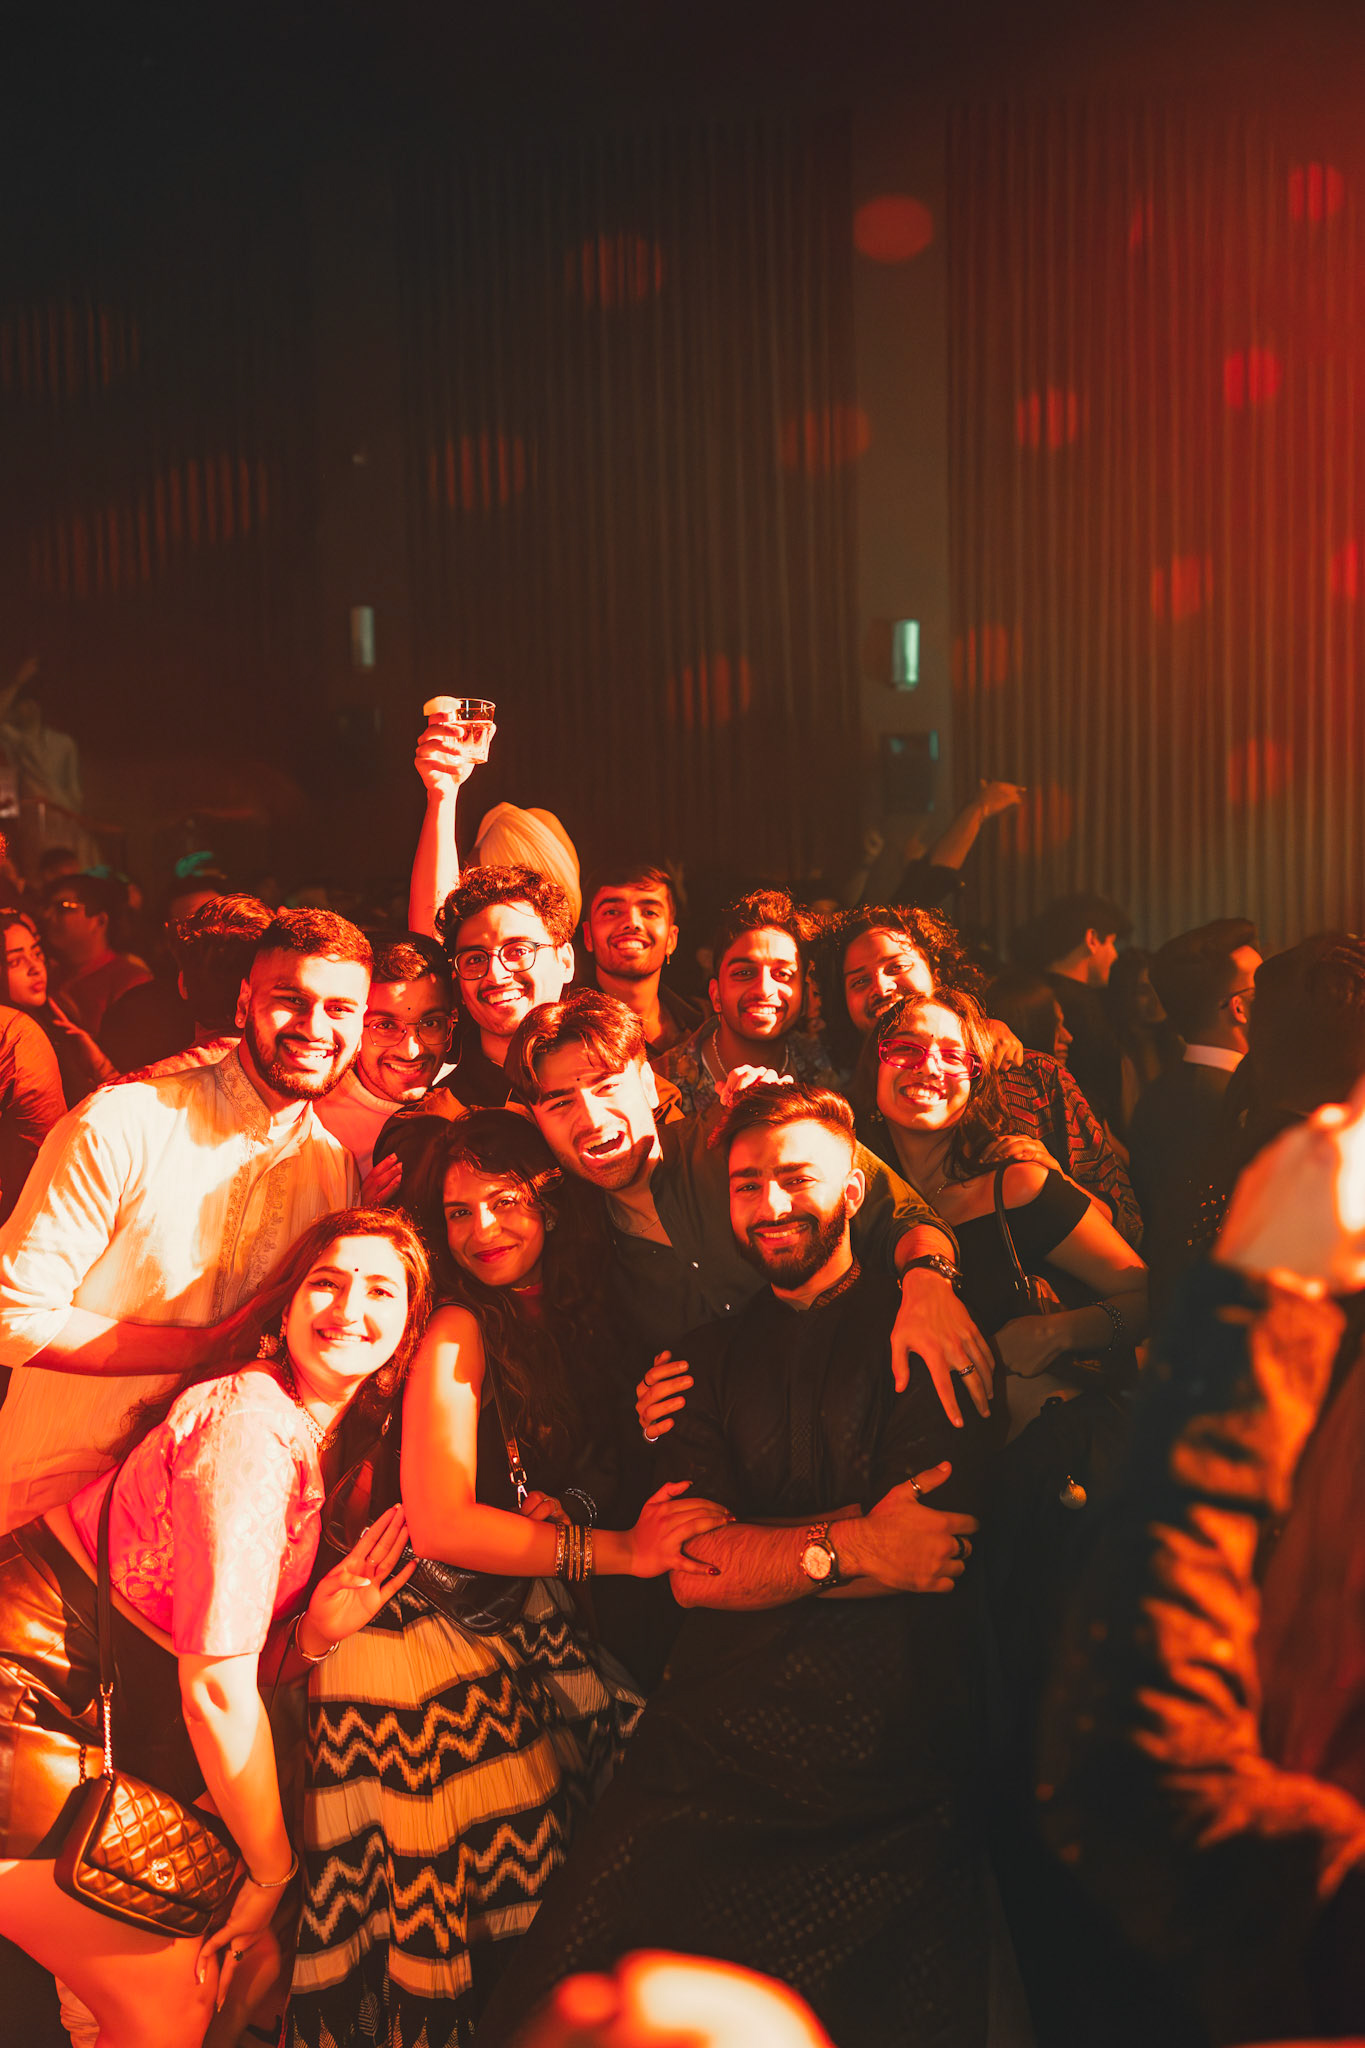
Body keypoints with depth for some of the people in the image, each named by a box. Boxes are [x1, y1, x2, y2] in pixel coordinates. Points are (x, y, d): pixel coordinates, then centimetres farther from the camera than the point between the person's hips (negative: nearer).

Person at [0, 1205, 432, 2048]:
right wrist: (274, 1869, -9)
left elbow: (229, 1660, 6)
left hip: (120, 1726, 9)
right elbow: (215, 1686, -21)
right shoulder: (253, 1424, -23)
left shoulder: (317, 1442, 6)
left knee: (257, 1960, 12)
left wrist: (317, 1632, -16)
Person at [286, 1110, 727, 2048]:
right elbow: (442, 1524, -21)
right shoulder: (457, 1332, -13)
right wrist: (621, 1548, -23)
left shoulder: (568, 1317, 7)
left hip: (522, 1620, 6)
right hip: (430, 1631, -6)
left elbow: (582, 1479, 10)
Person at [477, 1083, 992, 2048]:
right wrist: (855, 1546, -7)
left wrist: (763, 1551, -5)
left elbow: (941, 1546, -7)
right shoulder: (713, 1356, 17)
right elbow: (693, 1569, 5)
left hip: (887, 1765, -2)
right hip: (712, 1743, 3)